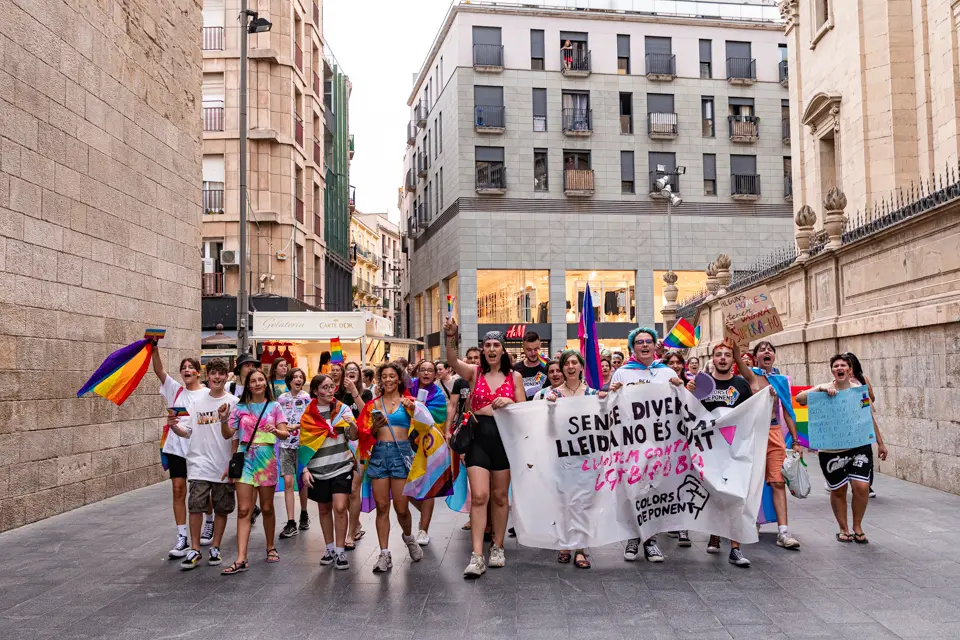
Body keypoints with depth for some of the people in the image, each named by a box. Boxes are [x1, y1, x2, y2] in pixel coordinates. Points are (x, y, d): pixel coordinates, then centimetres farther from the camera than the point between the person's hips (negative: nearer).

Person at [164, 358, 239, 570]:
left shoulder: (233, 402, -2)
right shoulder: (196, 400, 4)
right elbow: (186, 432, 3)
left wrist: (233, 463, -12)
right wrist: (174, 427, -14)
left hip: (224, 465, 0)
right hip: (200, 463, 1)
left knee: (222, 509, 8)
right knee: (196, 506, -5)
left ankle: (215, 548, 22)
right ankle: (194, 550, 7)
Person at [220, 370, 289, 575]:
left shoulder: (274, 407, 4)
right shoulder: (240, 408, 6)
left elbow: (285, 434, -3)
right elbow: (228, 434, 3)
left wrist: (276, 431, -25)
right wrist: (223, 420, -16)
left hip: (266, 459, 0)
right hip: (245, 459, 0)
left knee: (267, 507, 10)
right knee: (243, 509, -6)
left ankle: (270, 547, 29)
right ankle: (241, 559, -9)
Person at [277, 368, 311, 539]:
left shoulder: (307, 398, 0)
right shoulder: (282, 398, 6)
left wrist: (295, 426, -19)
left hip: (302, 443, -1)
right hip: (286, 444, 1)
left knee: (302, 480, 9)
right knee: (288, 482, -6)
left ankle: (304, 515, 30)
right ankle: (291, 524, -6)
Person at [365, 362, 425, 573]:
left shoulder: (408, 401, 5)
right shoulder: (374, 403, 11)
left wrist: (412, 410, -15)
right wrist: (375, 427, -6)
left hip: (401, 452, -2)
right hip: (379, 453, 2)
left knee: (401, 507, -1)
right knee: (382, 506, 0)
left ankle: (408, 537, 30)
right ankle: (384, 554, 8)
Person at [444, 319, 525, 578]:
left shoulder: (514, 376, 6)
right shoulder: (474, 372, 2)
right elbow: (452, 361, -18)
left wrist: (509, 402, -16)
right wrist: (451, 336, -35)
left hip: (504, 436, 1)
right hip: (478, 435, -1)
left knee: (500, 496, 11)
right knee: (479, 496, -11)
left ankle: (497, 547, 26)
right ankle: (477, 556, -10)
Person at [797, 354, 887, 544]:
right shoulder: (824, 388, -4)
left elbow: (870, 418, 13)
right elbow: (800, 399, -18)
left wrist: (880, 443, 14)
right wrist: (820, 389, -31)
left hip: (859, 446, 1)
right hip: (831, 450, -1)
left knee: (861, 486, -9)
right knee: (838, 490, 9)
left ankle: (857, 527, 15)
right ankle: (844, 529, 28)